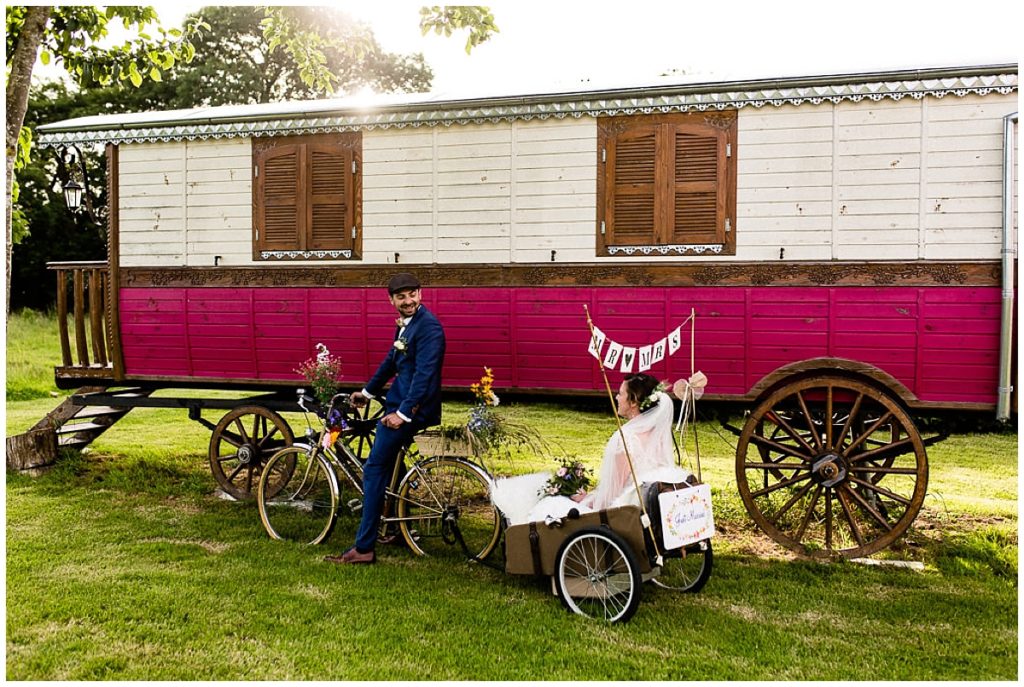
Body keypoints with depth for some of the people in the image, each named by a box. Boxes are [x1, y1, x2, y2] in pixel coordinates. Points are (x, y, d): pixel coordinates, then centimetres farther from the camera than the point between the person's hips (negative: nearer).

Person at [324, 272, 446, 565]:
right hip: (400, 402, 10)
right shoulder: (405, 324, 13)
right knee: (383, 467, 21)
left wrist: (402, 413, -26)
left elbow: (424, 374, -24)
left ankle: (364, 548, -4)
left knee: (374, 470, -8)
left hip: (413, 408, -10)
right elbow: (391, 361, 26)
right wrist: (368, 391, 33)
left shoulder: (428, 326, -17)